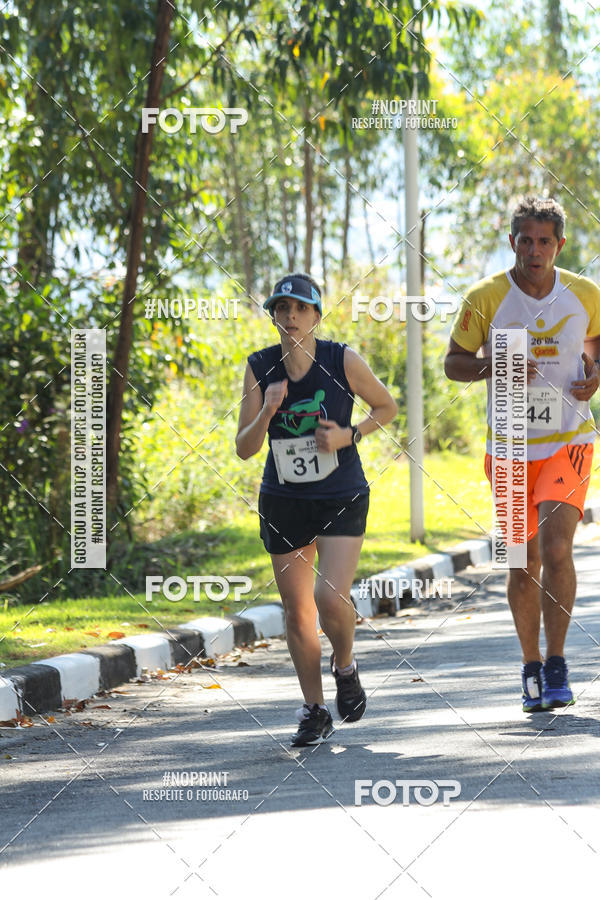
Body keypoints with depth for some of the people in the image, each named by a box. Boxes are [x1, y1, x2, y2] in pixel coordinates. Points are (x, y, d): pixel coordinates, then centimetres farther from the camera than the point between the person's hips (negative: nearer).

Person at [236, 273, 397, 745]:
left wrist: (348, 435, -11)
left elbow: (386, 407, 6)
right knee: (297, 610, 6)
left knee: (331, 598, -19)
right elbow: (244, 449, -2)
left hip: (342, 500, -3)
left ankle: (345, 667, 13)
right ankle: (315, 712, 21)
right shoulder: (260, 368, -4)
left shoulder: (344, 361, -10)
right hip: (283, 504, 3)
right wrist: (267, 413, -21)